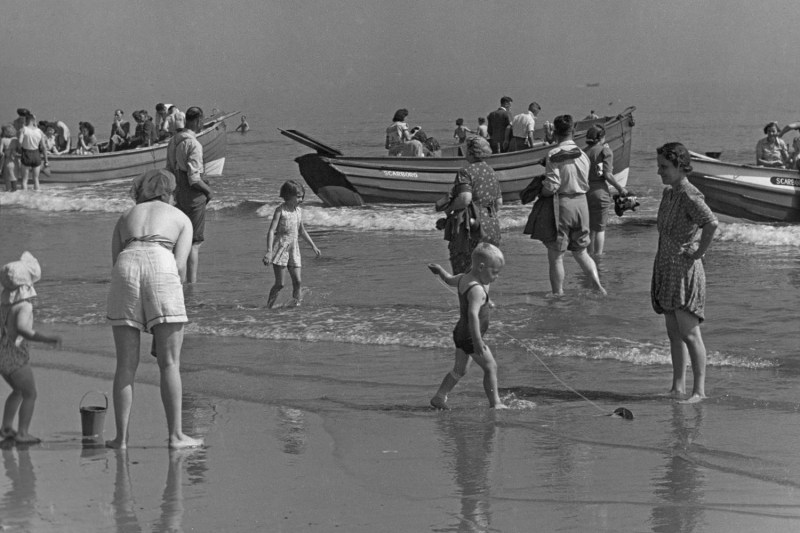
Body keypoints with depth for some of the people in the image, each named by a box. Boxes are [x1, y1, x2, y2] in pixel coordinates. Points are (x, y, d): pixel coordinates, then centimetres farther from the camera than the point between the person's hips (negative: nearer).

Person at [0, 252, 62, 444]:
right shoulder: (24, 305, -19)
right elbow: (21, 328, -36)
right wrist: (46, 339, -38)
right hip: (16, 356, -8)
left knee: (18, 391, 26)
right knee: (30, 394, 7)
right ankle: (22, 433, 3)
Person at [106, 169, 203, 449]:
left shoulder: (125, 218, 30)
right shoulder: (181, 219, 24)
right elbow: (180, 266, 9)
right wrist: (172, 306, 20)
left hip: (126, 268, 2)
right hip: (160, 267, -2)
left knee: (126, 364, 7)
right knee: (170, 363, 3)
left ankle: (122, 436, 4)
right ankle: (176, 434, -1)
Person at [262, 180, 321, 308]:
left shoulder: (299, 211, 10)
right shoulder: (280, 210, -9)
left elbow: (302, 231, 24)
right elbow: (271, 231, -15)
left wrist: (313, 246, 26)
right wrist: (269, 251, -25)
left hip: (294, 248, 5)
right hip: (280, 248, -5)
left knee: (297, 281, -4)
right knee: (279, 284, -7)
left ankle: (296, 304, 8)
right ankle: (268, 307, 2)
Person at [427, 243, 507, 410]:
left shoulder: (463, 279, 2)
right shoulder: (477, 289, -26)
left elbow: (449, 279, 24)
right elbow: (473, 315, -36)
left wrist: (439, 270, 43)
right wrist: (477, 341, -39)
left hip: (461, 334, 10)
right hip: (470, 338, -10)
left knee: (459, 370, 19)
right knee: (491, 367, -4)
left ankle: (439, 397, 22)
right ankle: (495, 403, -3)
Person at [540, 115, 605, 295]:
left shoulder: (554, 155, -13)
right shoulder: (582, 155, 5)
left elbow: (551, 186, -17)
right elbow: (585, 184, 10)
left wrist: (540, 192, 2)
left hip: (561, 204, -6)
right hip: (581, 202, 6)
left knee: (556, 255, 4)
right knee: (580, 252, 20)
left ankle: (557, 294, 6)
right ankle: (598, 286, 10)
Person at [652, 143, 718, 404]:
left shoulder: (689, 195, -16)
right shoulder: (668, 193, 11)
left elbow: (711, 223, -31)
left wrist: (699, 252, -20)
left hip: (685, 270, -9)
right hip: (665, 269, 9)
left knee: (689, 333, -8)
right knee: (673, 334, 11)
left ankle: (699, 389, -5)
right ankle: (678, 387, 16)